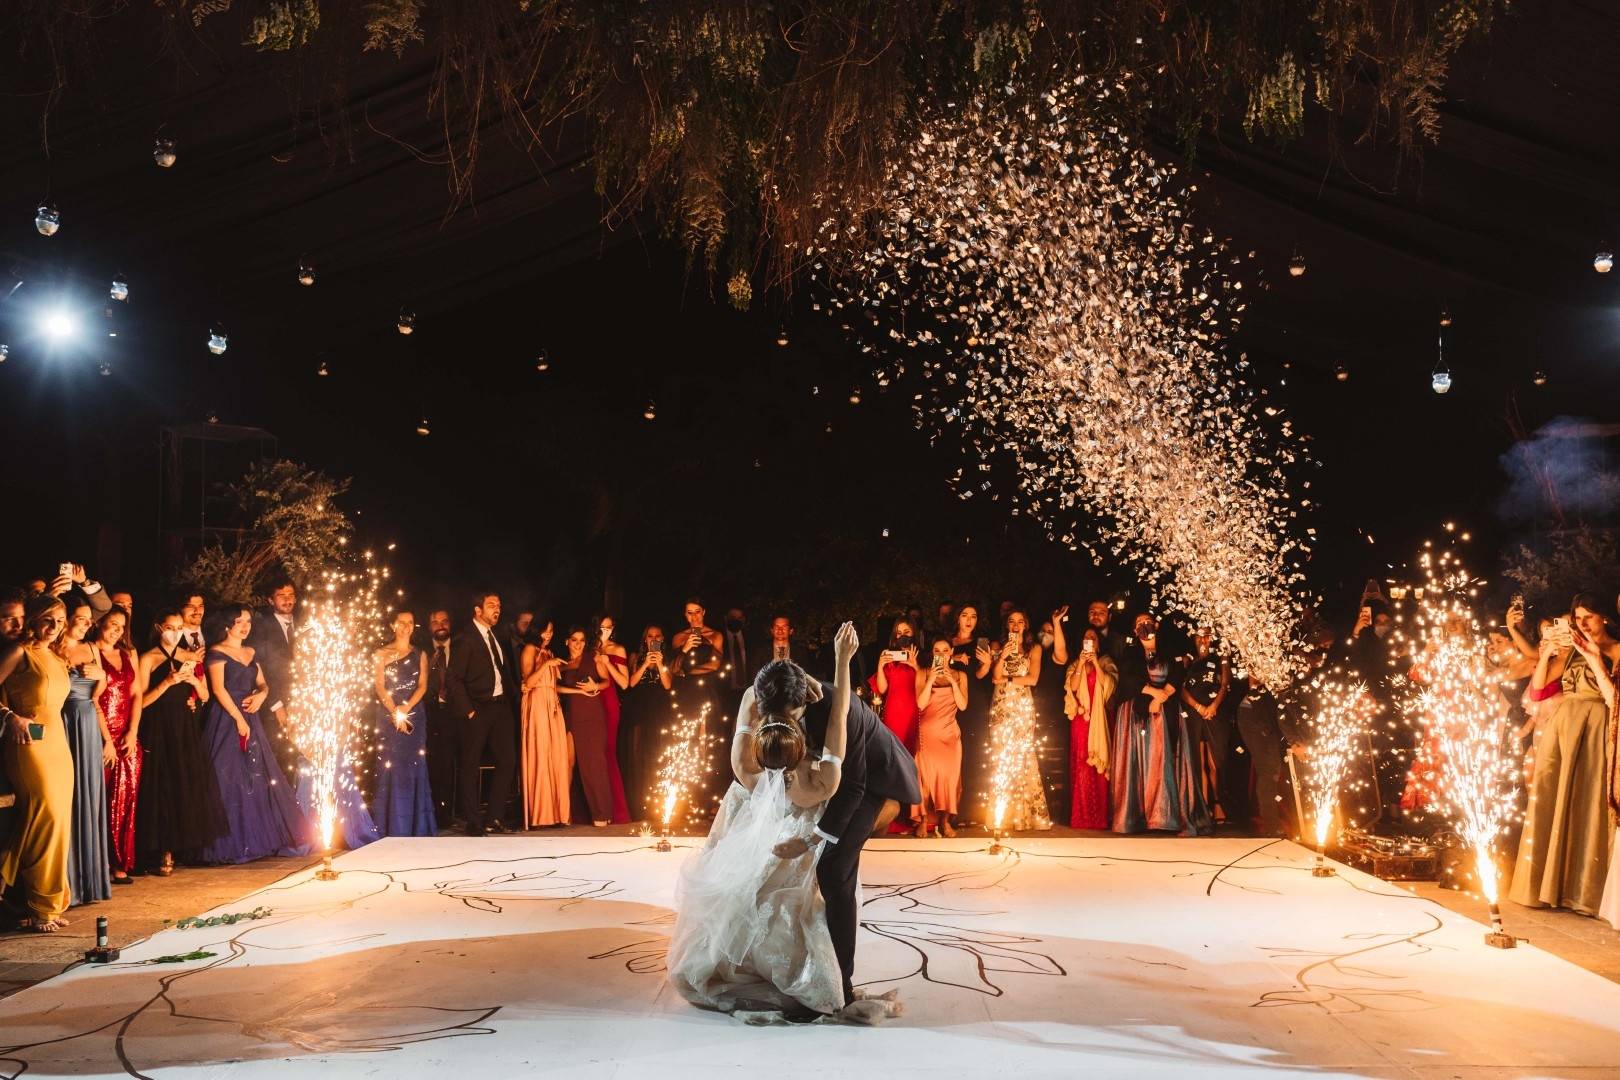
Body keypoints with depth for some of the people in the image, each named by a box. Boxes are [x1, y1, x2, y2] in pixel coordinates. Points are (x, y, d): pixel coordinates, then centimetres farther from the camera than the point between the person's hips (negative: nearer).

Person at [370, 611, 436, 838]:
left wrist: (406, 708, -13)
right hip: (388, 715, -2)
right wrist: (395, 711, -15)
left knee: (414, 768, 0)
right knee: (390, 767, -5)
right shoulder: (382, 654, 6)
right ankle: (389, 827, 0)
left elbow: (422, 685, 3)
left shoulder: (420, 655, 12)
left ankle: (416, 826, 5)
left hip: (415, 715, 2)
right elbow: (379, 686, -3)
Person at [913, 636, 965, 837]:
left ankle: (945, 820, -1)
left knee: (949, 774, -6)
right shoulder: (924, 673, 5)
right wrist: (932, 678, -14)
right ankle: (923, 820, -7)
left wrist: (952, 681, -11)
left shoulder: (960, 675, 9)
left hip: (950, 733, 1)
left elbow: (962, 705, -3)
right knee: (926, 773, -10)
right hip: (927, 732, -1)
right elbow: (921, 704, -7)